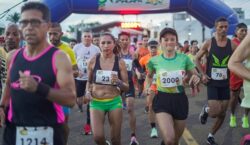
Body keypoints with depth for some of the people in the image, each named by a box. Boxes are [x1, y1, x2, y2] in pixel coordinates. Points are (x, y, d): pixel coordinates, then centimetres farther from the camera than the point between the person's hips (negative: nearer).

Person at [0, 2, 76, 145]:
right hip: (14, 130, 4)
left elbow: (71, 99, -18)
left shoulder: (59, 58, -11)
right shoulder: (13, 56, 5)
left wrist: (39, 88, -30)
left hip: (47, 132, -4)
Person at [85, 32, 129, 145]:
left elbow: (126, 88, 0)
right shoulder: (93, 61, -3)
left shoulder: (120, 62, -4)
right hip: (96, 102, 0)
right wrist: (88, 92, -7)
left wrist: (118, 82, -20)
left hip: (114, 102, 0)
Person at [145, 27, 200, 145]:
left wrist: (196, 79, -17)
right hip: (162, 100, -2)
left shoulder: (184, 58, -4)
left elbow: (195, 76, 7)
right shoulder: (154, 60, -2)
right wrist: (148, 86, -2)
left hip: (180, 100, 2)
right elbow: (149, 76, 18)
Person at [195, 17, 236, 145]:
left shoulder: (232, 45, -2)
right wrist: (203, 74, -7)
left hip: (225, 83, 3)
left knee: (222, 113, 8)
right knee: (215, 112, -14)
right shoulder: (208, 43, -7)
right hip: (212, 83, -3)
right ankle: (205, 110, 22)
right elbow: (197, 59, 3)